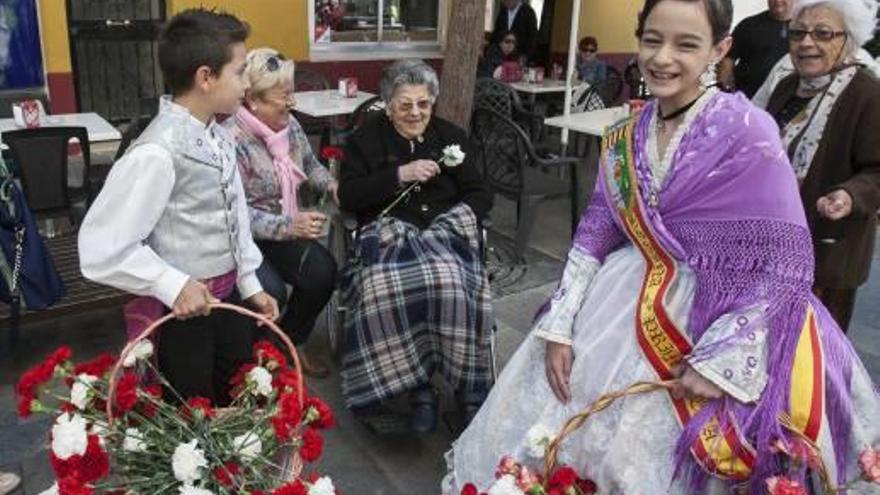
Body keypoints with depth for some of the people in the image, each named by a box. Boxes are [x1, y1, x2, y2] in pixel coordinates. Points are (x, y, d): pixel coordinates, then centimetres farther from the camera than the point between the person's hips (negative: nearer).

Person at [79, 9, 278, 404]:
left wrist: (249, 284, 12)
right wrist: (173, 285, -26)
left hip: (229, 296, 7)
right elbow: (101, 249, -25)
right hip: (182, 309, -7)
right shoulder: (158, 153, -27)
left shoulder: (219, 137, -2)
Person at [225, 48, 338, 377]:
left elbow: (310, 165, 20)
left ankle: (290, 343, 8)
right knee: (271, 293, -29)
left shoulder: (290, 126, 2)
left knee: (322, 271, -17)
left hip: (287, 229, 7)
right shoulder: (232, 141, -22)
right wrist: (288, 226, -32)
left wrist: (332, 186, -1)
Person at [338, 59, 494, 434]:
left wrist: (457, 217, -9)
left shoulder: (452, 137, 15)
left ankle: (469, 389, -21)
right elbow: (347, 197, -1)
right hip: (389, 231, -1)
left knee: (451, 282, -34)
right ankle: (417, 386, -23)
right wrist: (400, 174, -11)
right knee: (390, 286, -35)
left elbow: (481, 195, 13)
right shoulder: (366, 139, 11)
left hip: (445, 230, 1)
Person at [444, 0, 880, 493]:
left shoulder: (748, 131, -14)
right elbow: (595, 233, 5)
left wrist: (720, 361, -19)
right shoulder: (625, 137, 2)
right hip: (625, 305, 5)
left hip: (712, 317, -5)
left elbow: (787, 263, -15)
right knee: (533, 426, 10)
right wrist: (558, 328, -3)